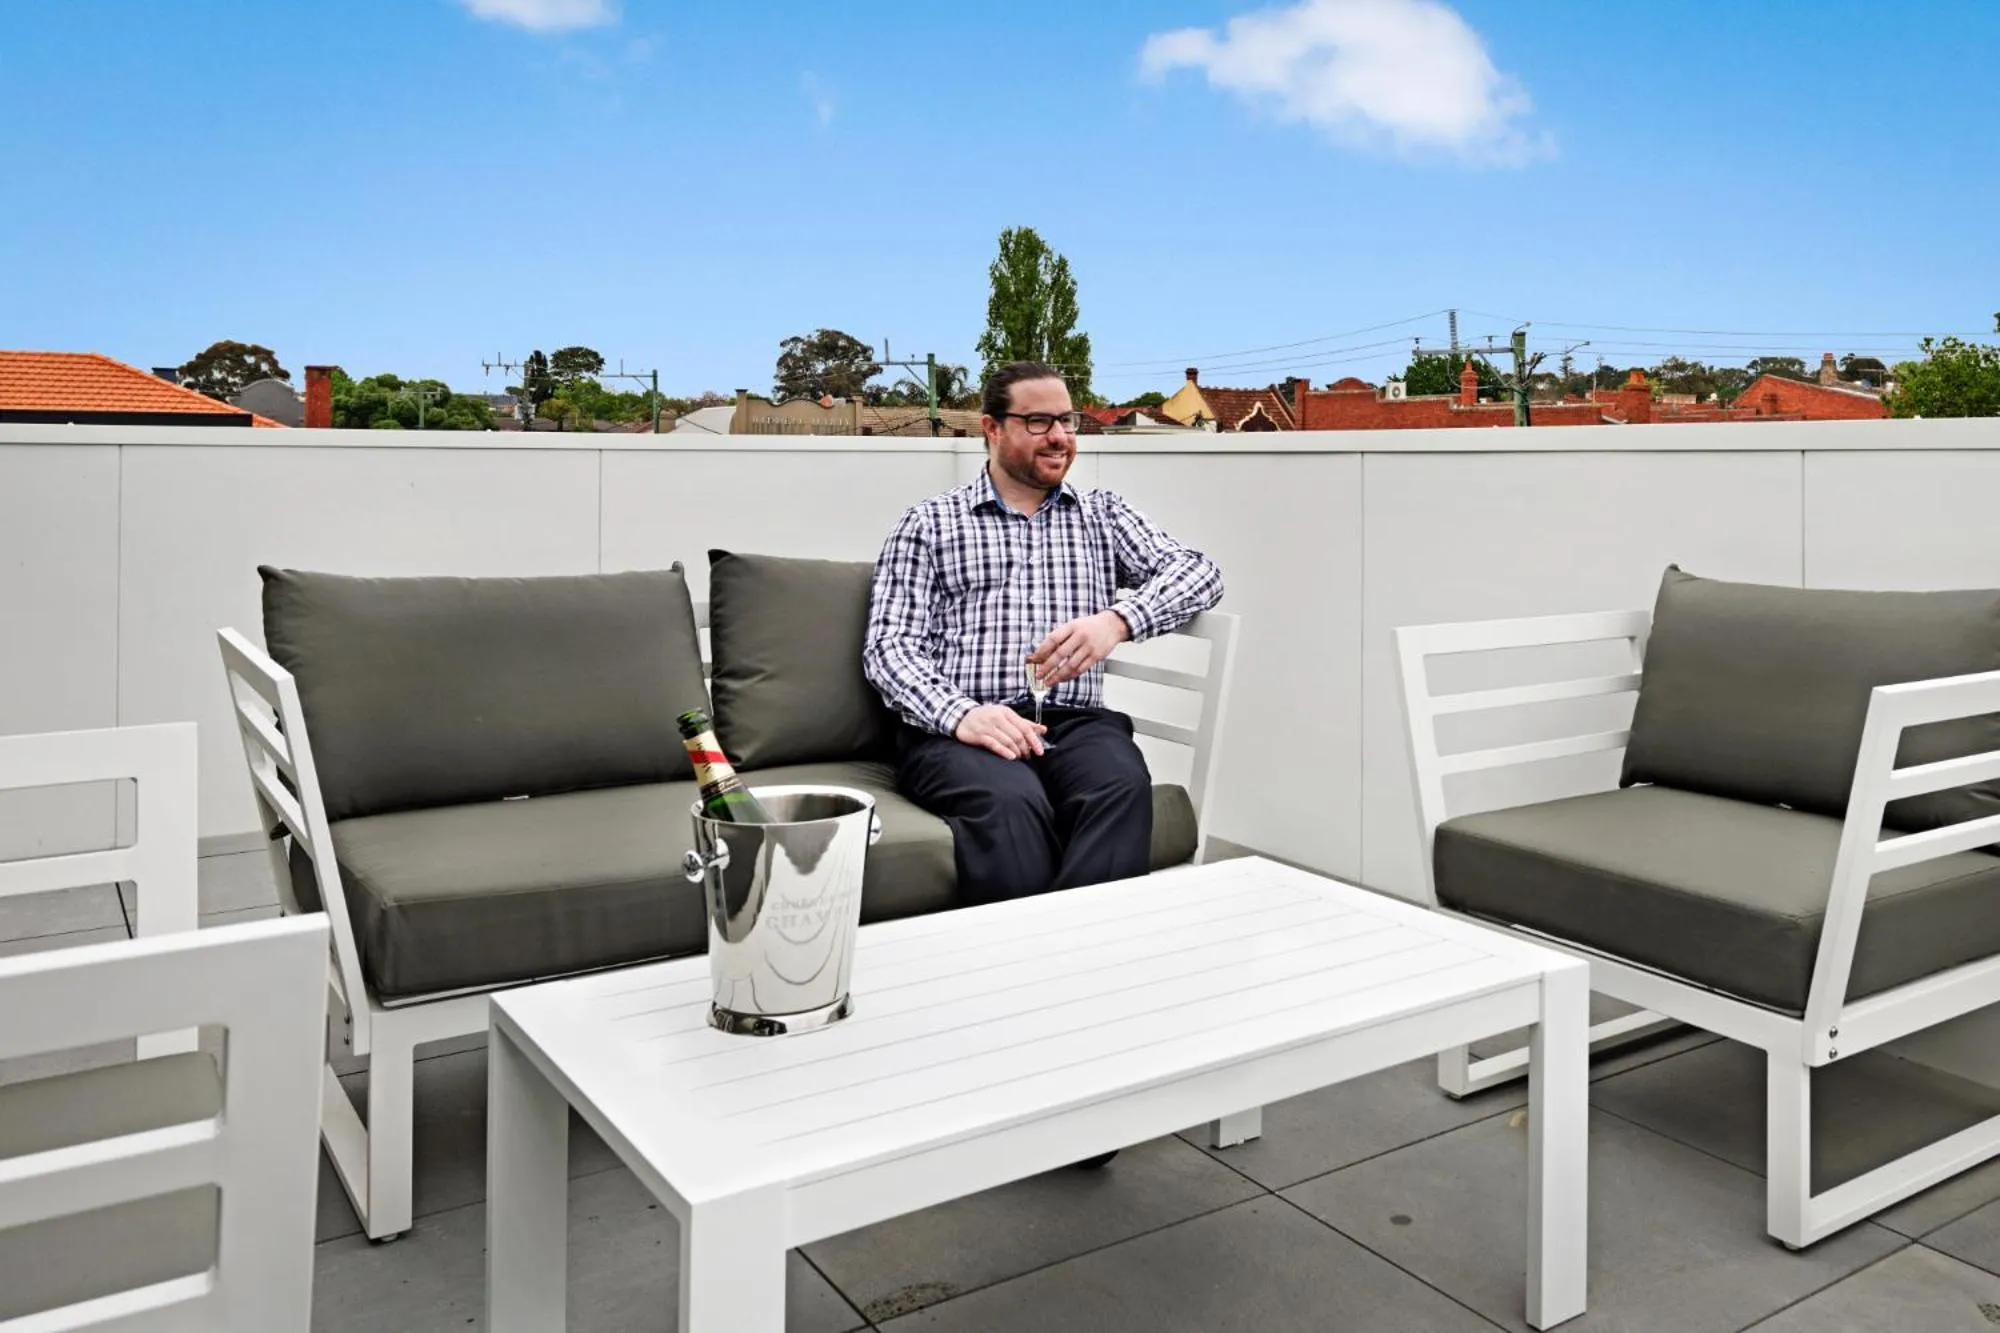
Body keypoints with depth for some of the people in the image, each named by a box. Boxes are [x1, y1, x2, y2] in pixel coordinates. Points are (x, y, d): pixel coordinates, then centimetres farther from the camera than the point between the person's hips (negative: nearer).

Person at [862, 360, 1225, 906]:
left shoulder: (1103, 514, 20)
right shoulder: (928, 524, 14)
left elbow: (1198, 570, 5)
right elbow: (888, 647, 4)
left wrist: (1118, 619, -17)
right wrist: (960, 714, -18)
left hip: (1074, 723, 2)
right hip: (955, 730, -2)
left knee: (1122, 786, -33)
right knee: (1008, 801, -36)